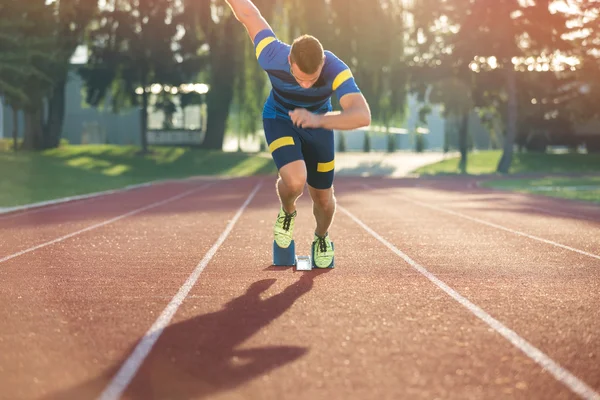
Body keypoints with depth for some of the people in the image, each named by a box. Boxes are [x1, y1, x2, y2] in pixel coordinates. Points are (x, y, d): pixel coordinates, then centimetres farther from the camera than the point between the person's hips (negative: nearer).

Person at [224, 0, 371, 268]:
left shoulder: (337, 71, -39)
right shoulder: (272, 56, -36)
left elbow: (363, 116, -52)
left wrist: (319, 120, -65)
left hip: (318, 124, 1)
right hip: (279, 119, -1)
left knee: (323, 198, 10)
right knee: (295, 181, -27)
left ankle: (322, 237, 47)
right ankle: (287, 211, 11)